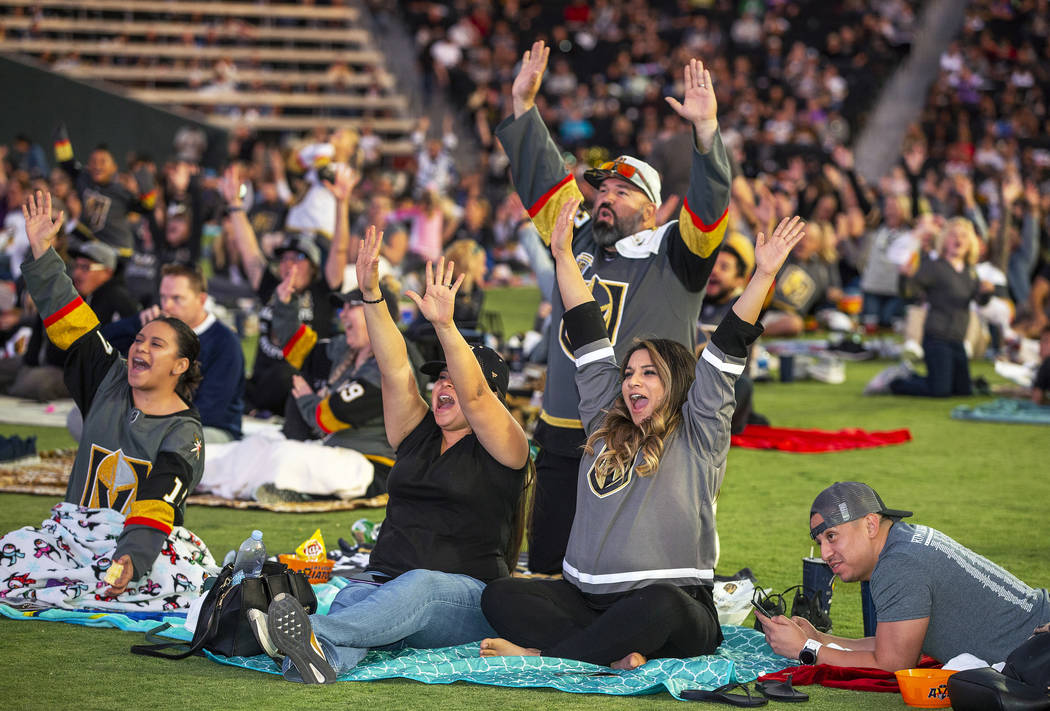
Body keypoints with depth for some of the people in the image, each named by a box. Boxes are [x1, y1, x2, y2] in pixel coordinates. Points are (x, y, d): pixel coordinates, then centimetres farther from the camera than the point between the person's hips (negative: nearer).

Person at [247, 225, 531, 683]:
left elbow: (474, 394, -15)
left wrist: (445, 325, -29)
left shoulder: (504, 449, 4)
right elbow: (394, 370, 5)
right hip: (385, 580, 4)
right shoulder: (417, 434, 19)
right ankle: (319, 660, -66)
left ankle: (314, 634, -64)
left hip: (465, 598, -4)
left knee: (419, 585, -39)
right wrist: (371, 295, -8)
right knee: (352, 597, -31)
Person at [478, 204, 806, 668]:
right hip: (585, 598, 6)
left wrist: (763, 275, -9)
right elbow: (588, 337, 22)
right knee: (500, 596, -16)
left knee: (659, 604, -39)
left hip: (673, 607, -6)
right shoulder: (605, 427, 19)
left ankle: (541, 653, -30)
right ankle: (615, 655, -32)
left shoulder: (698, 437, 7)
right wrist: (563, 254, 27)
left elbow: (726, 352, -2)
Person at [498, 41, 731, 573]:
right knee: (547, 565, 8)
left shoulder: (672, 255, 0)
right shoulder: (577, 241, 14)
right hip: (562, 444, 5)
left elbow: (710, 206, -14)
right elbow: (541, 178, 19)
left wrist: (706, 129, -26)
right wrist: (523, 105, 15)